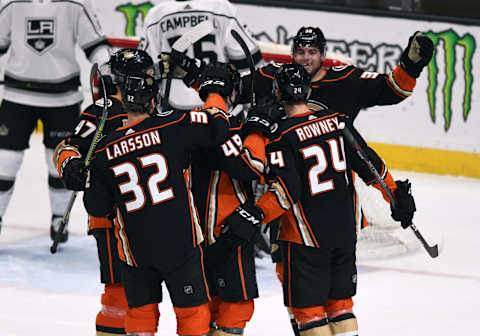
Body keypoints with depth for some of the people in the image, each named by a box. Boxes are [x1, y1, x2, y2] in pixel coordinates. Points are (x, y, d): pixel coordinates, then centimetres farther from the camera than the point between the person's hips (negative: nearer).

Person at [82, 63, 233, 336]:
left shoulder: (104, 152, -2)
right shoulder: (171, 127, -11)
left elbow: (97, 207, 4)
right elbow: (217, 126, -5)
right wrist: (213, 91, 11)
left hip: (136, 249, 2)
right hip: (179, 241, -2)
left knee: (141, 313, 16)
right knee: (192, 312, 8)